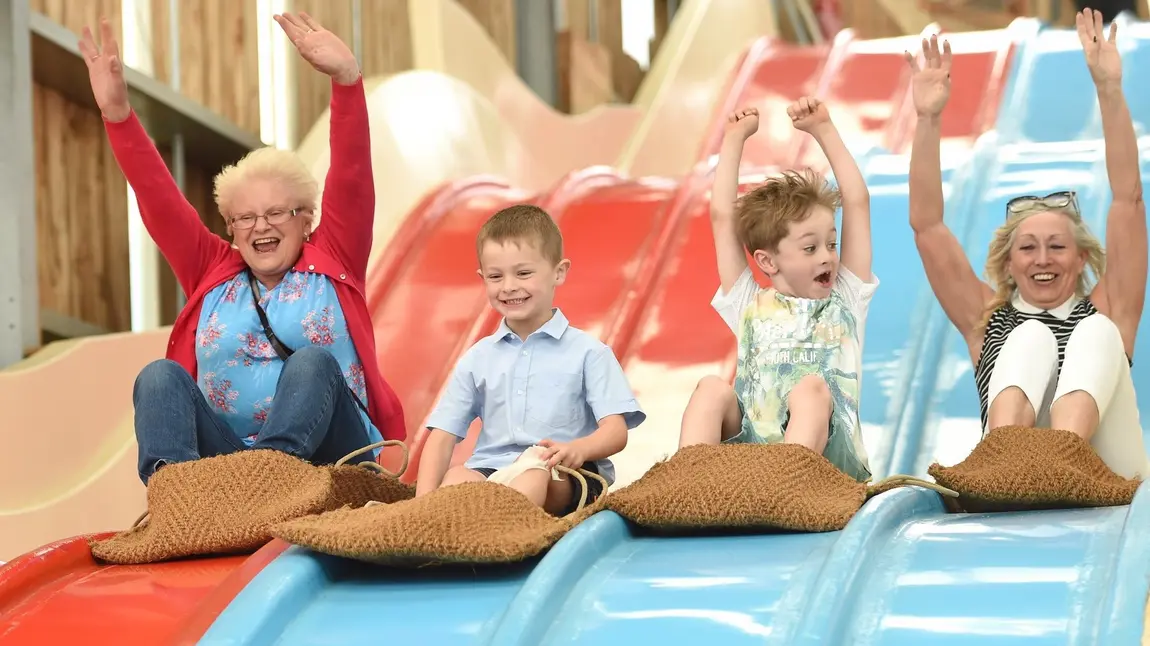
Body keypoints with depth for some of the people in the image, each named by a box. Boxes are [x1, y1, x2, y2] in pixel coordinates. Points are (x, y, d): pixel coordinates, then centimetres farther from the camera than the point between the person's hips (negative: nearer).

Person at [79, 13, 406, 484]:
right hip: (226, 455, 2)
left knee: (314, 361, -29)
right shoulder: (213, 273, 20)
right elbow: (158, 199, 11)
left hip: (323, 456, -2)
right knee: (161, 377, -20)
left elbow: (352, 177, 0)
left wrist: (346, 77, -15)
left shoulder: (332, 262, 13)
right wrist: (117, 112, -1)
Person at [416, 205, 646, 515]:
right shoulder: (477, 360, 20)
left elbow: (616, 430, 0)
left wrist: (579, 448, -25)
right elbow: (443, 436, 13)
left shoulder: (587, 352, 10)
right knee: (458, 477, -30)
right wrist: (425, 497, -7)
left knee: (537, 467, -37)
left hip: (566, 478, -3)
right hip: (490, 471, 4)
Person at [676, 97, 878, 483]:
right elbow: (722, 217, 18)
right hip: (749, 452, 1)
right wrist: (735, 138, 23)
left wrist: (824, 131, 20)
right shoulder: (749, 305, 21)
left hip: (825, 453, -1)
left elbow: (858, 203, 18)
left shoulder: (845, 302, 21)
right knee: (713, 389, -22)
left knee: (812, 387, -29)